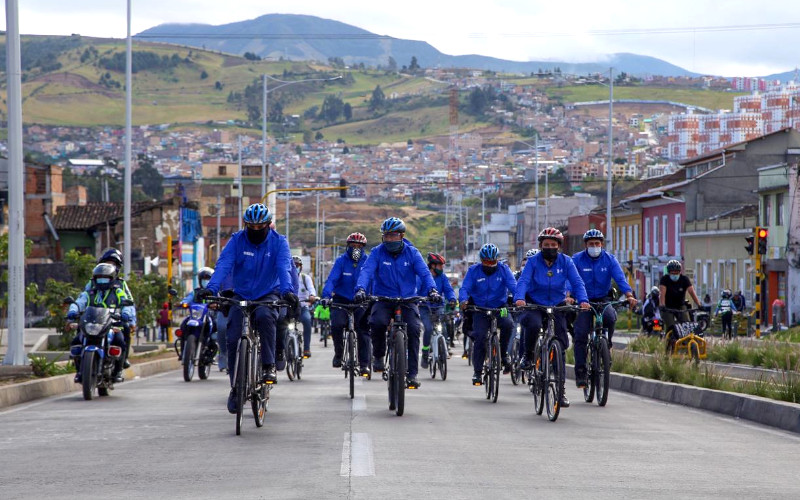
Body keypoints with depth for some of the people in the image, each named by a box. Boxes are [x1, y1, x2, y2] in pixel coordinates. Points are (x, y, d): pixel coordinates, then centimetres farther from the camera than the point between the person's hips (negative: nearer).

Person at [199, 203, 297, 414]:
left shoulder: (278, 242, -6)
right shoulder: (237, 240, -4)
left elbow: (283, 267, -21)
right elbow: (223, 264, -18)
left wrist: (286, 290, -42)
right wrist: (211, 288, -36)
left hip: (267, 295, -2)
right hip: (241, 296, 2)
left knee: (265, 316, -36)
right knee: (233, 339, -12)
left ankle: (269, 366, -26)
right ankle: (235, 388, 2)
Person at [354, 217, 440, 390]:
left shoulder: (412, 253, -2)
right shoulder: (377, 252, -4)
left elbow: (424, 272, -13)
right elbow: (367, 271, -17)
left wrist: (432, 290, -33)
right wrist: (360, 289, -37)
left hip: (408, 299, 1)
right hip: (384, 299, -1)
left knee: (414, 329, -21)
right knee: (377, 322, -31)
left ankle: (412, 373, -14)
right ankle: (378, 355, -4)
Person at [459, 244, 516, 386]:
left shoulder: (503, 270, -2)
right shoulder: (473, 271, -3)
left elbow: (513, 286, -15)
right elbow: (465, 288, -12)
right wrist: (463, 300, -35)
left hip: (499, 308, 0)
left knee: (508, 324, -30)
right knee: (480, 337, -16)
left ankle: (503, 354, -9)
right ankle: (477, 371, -3)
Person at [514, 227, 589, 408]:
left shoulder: (566, 262, -5)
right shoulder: (533, 261, -8)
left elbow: (577, 282, -13)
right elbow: (523, 281, -20)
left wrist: (583, 300, -32)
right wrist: (519, 298, -40)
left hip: (557, 307, 2)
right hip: (534, 305, -2)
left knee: (560, 346, -6)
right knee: (533, 325, -36)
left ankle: (561, 388, 2)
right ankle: (528, 355, -6)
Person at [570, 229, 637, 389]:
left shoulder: (609, 259, -3)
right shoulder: (577, 259, -7)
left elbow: (620, 278, -14)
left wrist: (629, 295, -32)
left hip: (603, 300, 1)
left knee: (610, 317, -31)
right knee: (580, 335, -13)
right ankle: (580, 372, -7)